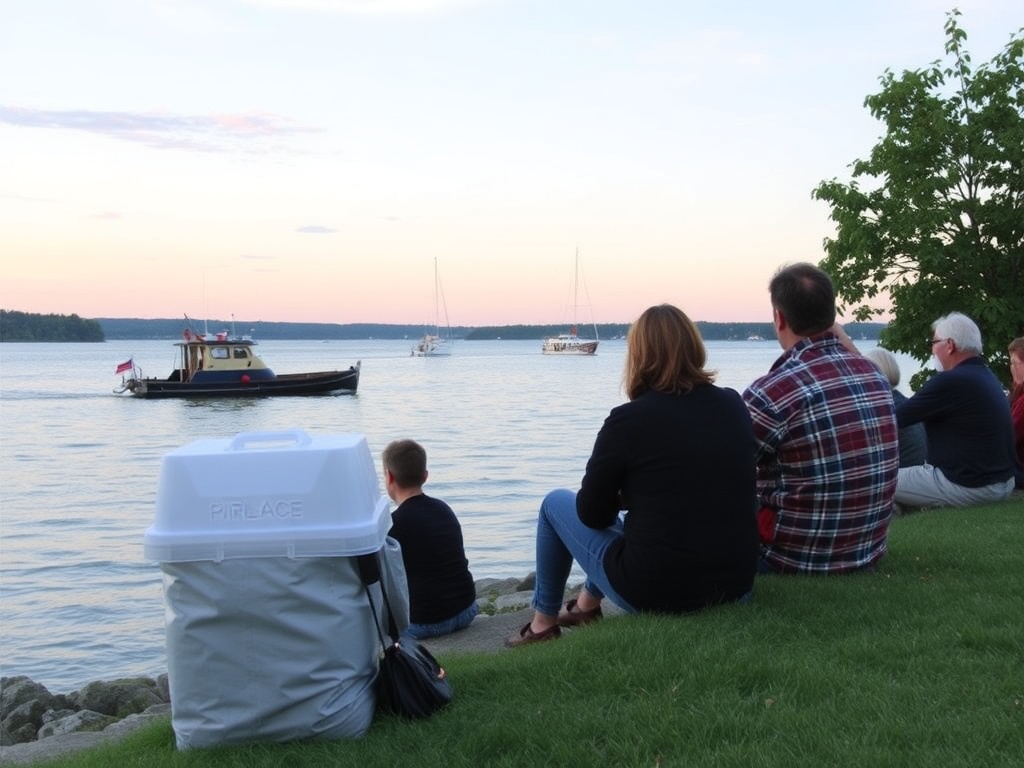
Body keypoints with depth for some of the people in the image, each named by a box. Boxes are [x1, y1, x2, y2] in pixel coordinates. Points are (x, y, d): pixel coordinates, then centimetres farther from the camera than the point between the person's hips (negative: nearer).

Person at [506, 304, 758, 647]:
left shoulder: (627, 420, -14)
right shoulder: (734, 406, 0)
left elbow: (592, 515, -4)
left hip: (653, 593, -5)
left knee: (556, 503, 19)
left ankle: (542, 625, 32)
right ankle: (586, 604, 49)